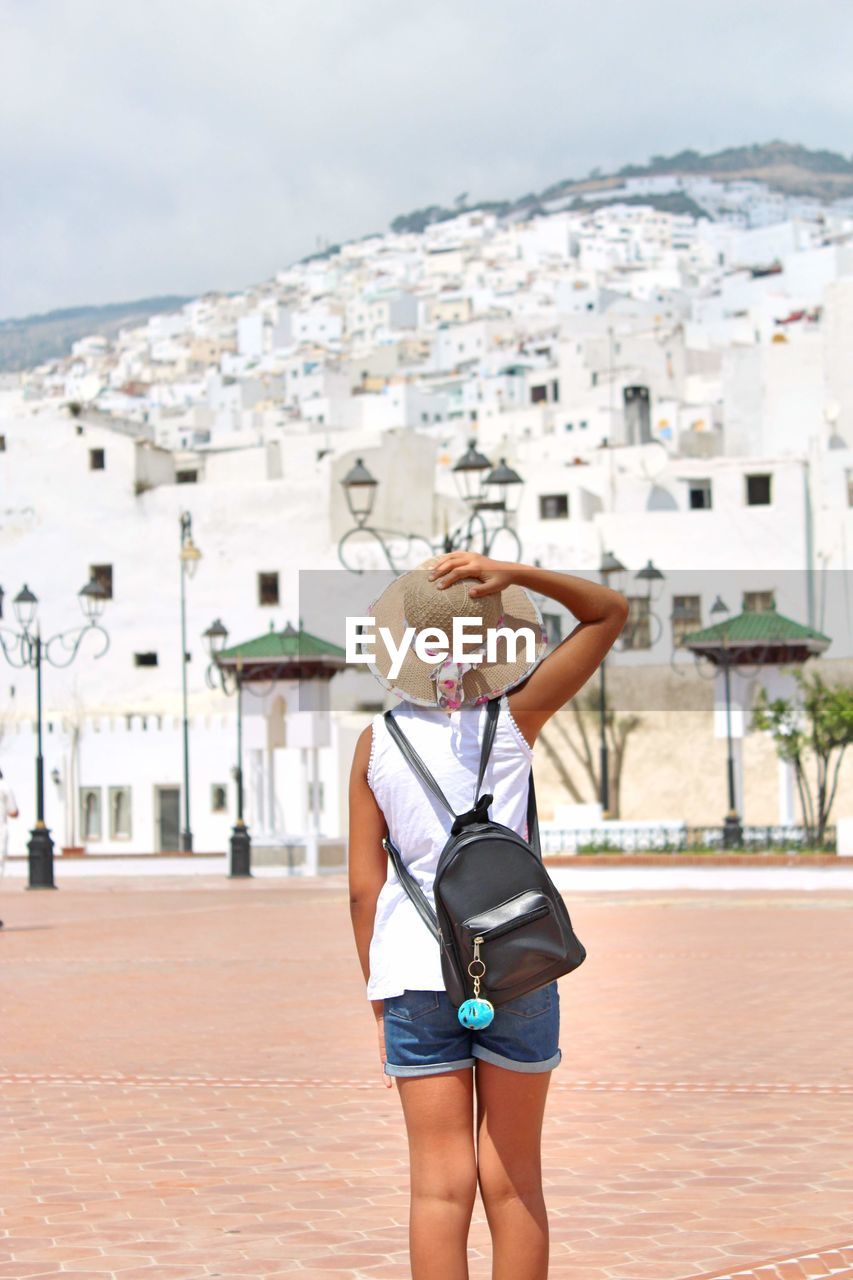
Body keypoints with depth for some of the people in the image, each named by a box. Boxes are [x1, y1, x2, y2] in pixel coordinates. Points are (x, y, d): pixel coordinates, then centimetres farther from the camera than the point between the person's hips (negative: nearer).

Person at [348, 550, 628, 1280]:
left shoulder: (377, 742, 1)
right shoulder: (516, 718, -3)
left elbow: (364, 886, 1)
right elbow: (610, 612, 4)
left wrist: (380, 1005, 9)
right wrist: (513, 575, -9)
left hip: (415, 972, 1)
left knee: (441, 1185, 2)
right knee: (513, 1183, 7)